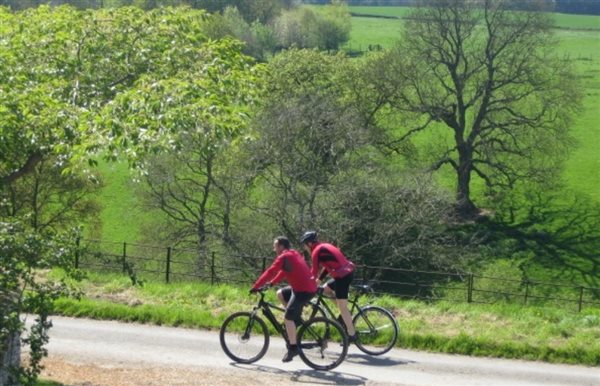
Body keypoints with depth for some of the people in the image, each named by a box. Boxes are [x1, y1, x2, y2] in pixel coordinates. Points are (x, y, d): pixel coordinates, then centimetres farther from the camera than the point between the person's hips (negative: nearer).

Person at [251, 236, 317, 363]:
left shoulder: (283, 257, -11)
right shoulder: (294, 254, 18)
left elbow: (270, 272, -13)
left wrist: (255, 287, -10)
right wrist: (272, 283, 20)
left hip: (304, 290, -10)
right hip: (310, 287, 10)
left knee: (288, 318, -9)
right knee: (280, 293, 23)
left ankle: (293, 347, -9)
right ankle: (295, 319, 21)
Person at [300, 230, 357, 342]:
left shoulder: (316, 251, -7)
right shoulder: (325, 246, 19)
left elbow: (314, 271, -7)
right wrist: (319, 280, 25)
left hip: (342, 276, -9)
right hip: (349, 271, 9)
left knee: (342, 307, -4)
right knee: (326, 289, 25)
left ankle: (351, 335, -2)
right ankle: (345, 315, 20)